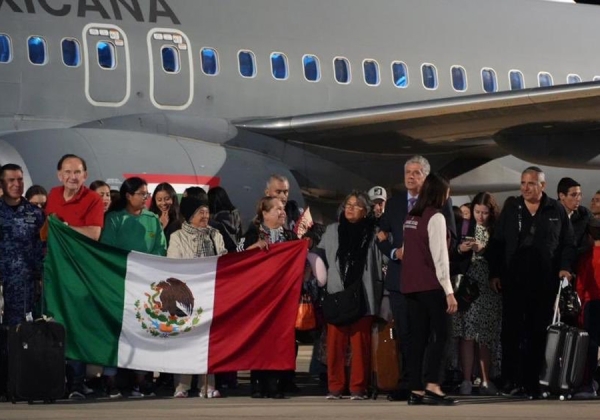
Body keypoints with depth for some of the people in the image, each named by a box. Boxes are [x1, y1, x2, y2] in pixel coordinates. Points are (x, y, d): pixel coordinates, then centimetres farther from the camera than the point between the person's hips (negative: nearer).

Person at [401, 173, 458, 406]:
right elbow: (439, 256, -13)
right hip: (431, 286, -7)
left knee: (417, 338, 6)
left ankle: (415, 390, 3)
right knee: (439, 335, -5)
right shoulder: (436, 217, -8)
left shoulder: (411, 217, 14)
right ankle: (432, 386, -16)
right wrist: (449, 291, -13)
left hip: (411, 285, 7)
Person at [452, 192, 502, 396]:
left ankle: (486, 381, 10)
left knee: (486, 337, 1)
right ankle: (466, 380, -4)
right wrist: (461, 250, -11)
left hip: (489, 288, -1)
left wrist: (484, 249, -14)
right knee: (467, 334, -6)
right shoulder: (465, 228, 6)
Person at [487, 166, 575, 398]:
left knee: (538, 333, 2)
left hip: (544, 283, 0)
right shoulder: (511, 209, 8)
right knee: (511, 331, -1)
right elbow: (497, 242, 8)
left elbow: (568, 244, 8)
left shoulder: (557, 211, 5)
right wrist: (495, 273, 1)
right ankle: (511, 380, 2)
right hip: (513, 281, 1)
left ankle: (532, 381, 6)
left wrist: (565, 267, -7)